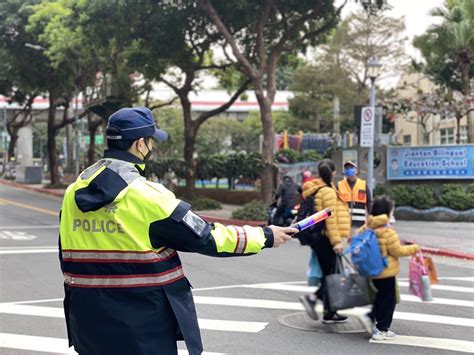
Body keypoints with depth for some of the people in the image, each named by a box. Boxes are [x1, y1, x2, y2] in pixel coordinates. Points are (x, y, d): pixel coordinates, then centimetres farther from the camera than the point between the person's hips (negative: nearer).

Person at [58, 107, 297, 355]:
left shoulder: (74, 193, 3)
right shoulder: (147, 195, -17)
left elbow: (67, 259, 10)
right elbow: (204, 237, -12)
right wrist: (265, 236, 0)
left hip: (90, 323, 6)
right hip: (142, 327, -6)